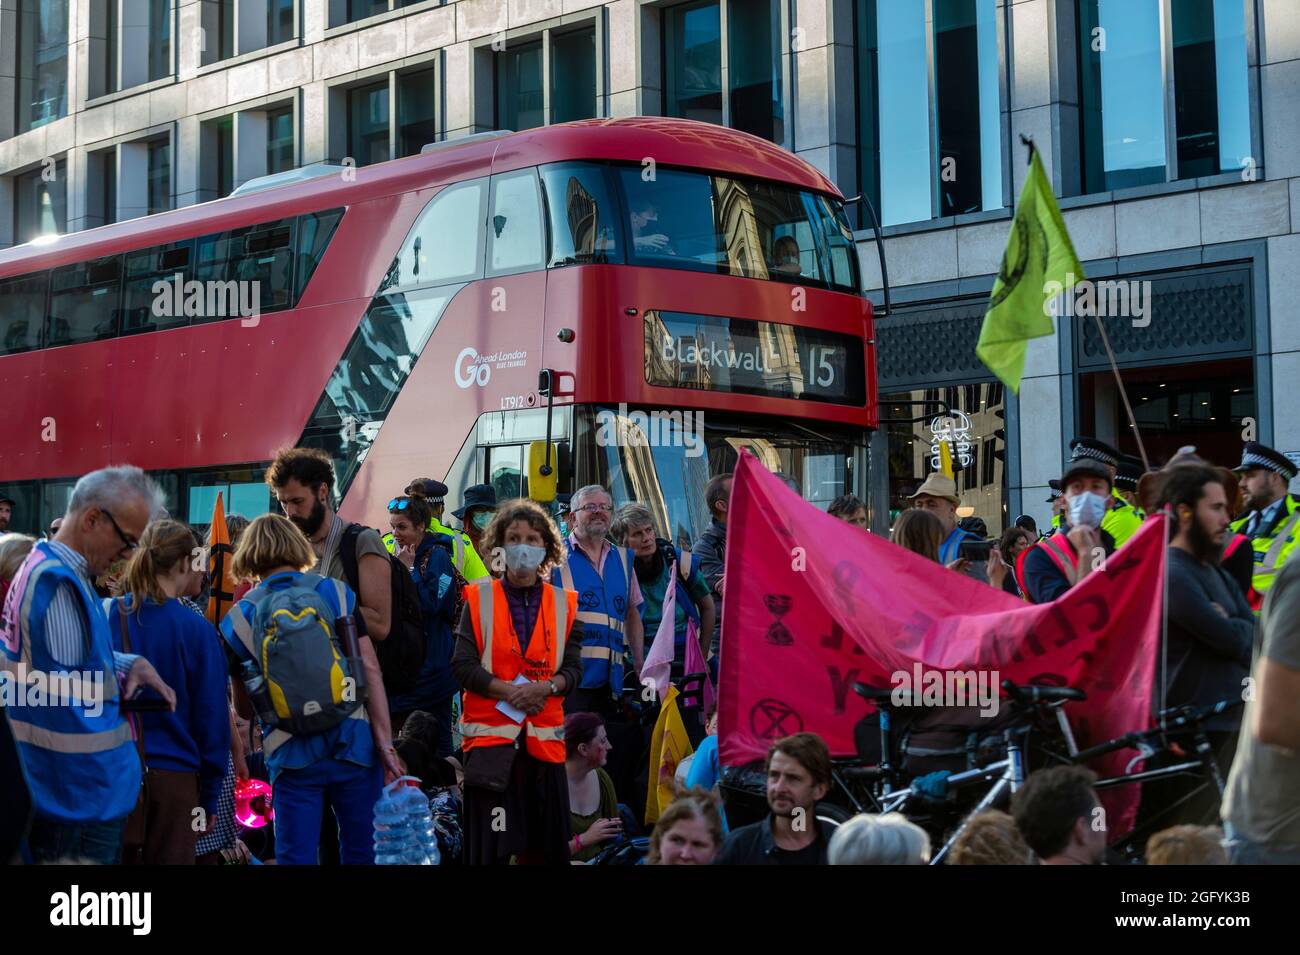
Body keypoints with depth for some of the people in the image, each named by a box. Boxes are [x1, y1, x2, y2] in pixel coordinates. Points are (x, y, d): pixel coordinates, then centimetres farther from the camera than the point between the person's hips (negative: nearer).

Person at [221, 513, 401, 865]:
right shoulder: (336, 592, 3)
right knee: (362, 852, 11)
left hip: (291, 754, 0)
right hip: (353, 741, 1)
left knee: (295, 857, 5)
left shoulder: (239, 617, 3)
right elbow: (371, 670, -3)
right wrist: (386, 744, -3)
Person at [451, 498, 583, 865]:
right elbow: (462, 665, -4)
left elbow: (573, 670, 5)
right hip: (490, 739, -2)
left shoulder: (563, 604, 9)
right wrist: (509, 691, -16)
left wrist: (547, 687, -16)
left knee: (548, 847, 4)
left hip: (544, 738, 2)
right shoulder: (479, 599, 3)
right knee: (491, 848, -4)